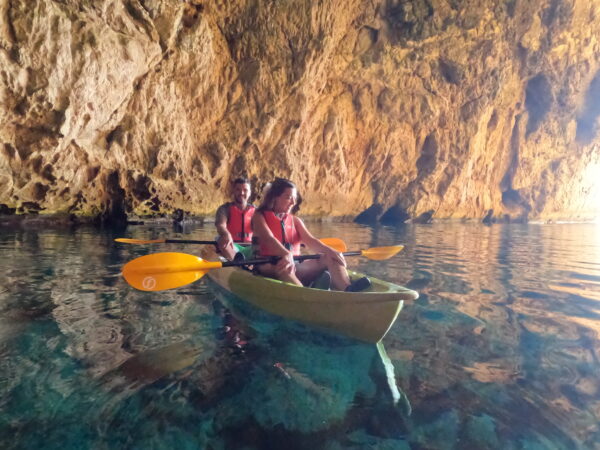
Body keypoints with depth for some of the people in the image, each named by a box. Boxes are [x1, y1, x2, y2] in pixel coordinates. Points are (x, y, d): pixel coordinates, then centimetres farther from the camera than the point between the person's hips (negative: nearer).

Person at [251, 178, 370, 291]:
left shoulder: (295, 220, 17)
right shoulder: (260, 216, 3)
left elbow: (310, 240, 0)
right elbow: (268, 239, -17)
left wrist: (329, 251, -21)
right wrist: (286, 254, -37)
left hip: (295, 267, 5)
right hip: (268, 267, -4)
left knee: (330, 258, -16)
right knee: (283, 267, -40)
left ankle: (347, 290, -45)